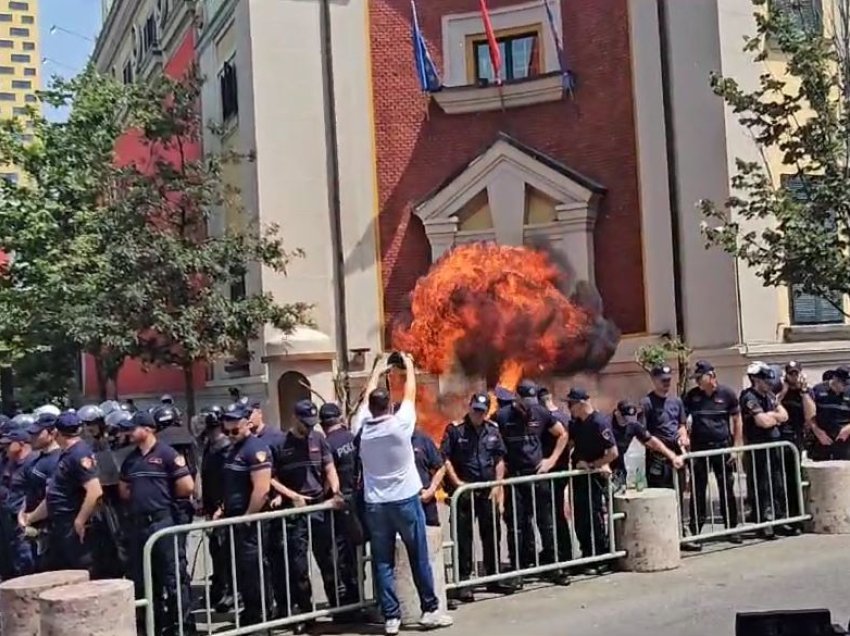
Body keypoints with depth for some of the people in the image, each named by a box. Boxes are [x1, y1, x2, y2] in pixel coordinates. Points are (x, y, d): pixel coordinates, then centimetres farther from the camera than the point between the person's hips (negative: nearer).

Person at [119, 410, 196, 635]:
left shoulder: (167, 454, -8)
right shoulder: (130, 459, 12)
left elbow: (187, 487, -11)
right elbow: (124, 491, 23)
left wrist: (164, 496, 3)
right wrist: (142, 497, 8)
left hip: (163, 521, -7)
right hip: (138, 523, 7)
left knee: (173, 575, -3)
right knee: (141, 577, 12)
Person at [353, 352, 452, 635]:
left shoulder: (362, 428, 0)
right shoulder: (400, 424, -9)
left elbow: (366, 399, 16)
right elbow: (410, 395, 5)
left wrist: (377, 371, 30)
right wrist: (409, 366, 21)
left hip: (374, 504, 3)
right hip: (406, 500, -3)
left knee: (382, 562, 5)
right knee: (419, 558, 7)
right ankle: (430, 610, 14)